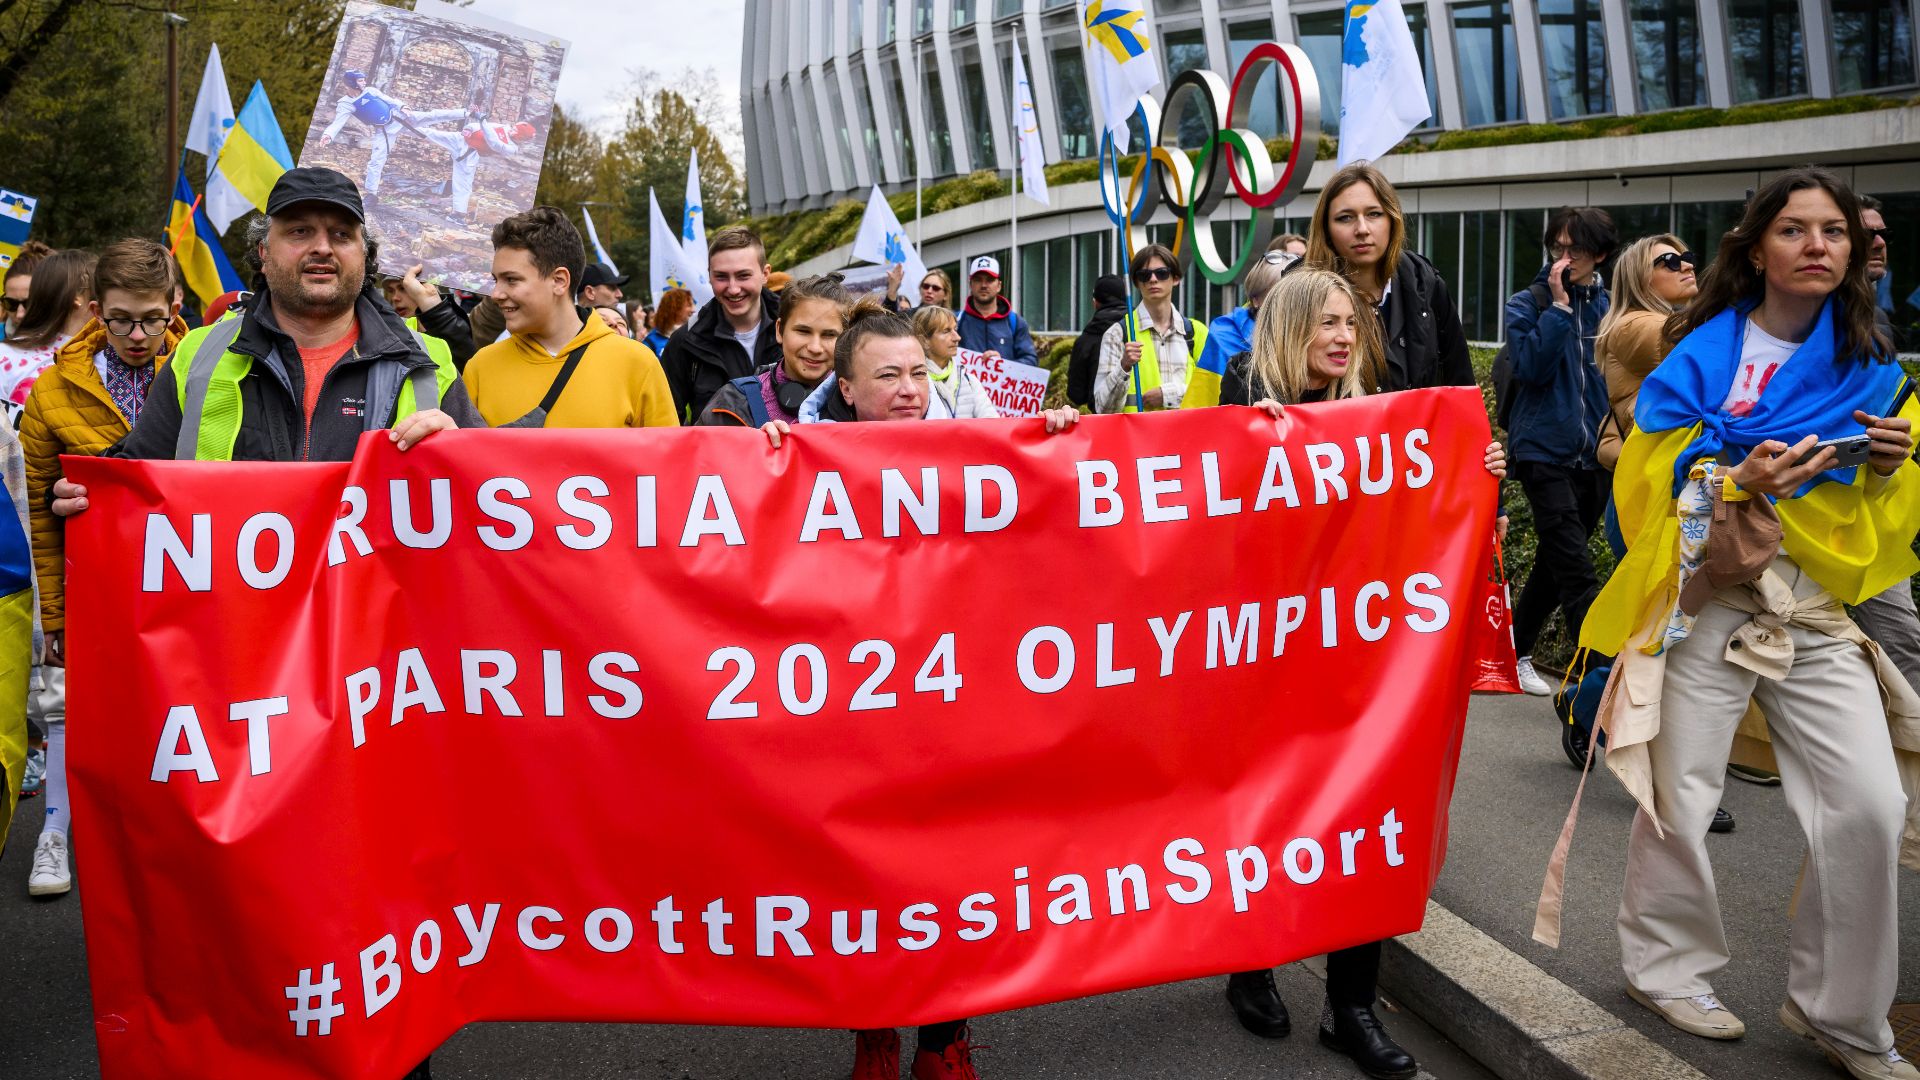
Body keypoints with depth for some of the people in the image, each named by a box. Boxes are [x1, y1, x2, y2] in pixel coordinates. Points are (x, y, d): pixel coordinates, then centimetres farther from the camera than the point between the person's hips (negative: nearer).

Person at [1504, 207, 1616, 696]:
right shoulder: (1528, 303, -3)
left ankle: (1516, 652, 30)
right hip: (1545, 450, -5)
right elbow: (1532, 366, -17)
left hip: (1595, 454, 5)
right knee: (1576, 572, -13)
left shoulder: (1609, 306, 8)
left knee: (1555, 563, 15)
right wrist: (1559, 304, -17)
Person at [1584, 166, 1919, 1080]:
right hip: (1707, 603, -3)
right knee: (1680, 797, -1)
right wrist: (1736, 483, -19)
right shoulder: (1699, 357, -1)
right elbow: (1648, 487, -4)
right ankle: (1666, 968, 24)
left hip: (1818, 610, 4)